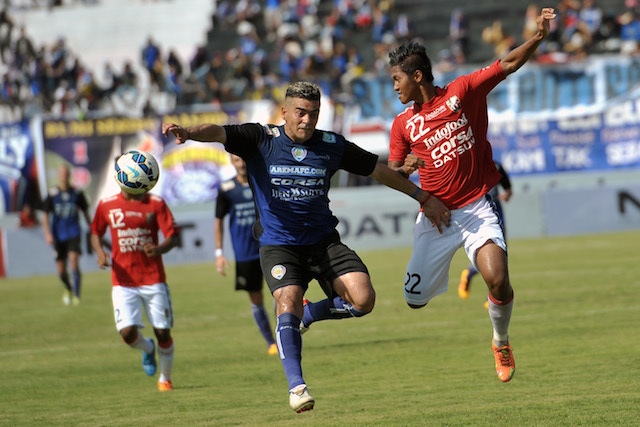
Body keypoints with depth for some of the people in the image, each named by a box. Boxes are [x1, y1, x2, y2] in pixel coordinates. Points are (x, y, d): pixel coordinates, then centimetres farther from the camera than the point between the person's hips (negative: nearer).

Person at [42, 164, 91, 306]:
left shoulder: (77, 193, 2)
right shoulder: (52, 194, 1)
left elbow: (85, 212, 14)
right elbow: (45, 215, 4)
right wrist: (47, 233, -6)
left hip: (74, 234, -1)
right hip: (58, 236, 1)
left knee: (74, 260, -21)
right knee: (61, 269, 5)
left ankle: (76, 295, -19)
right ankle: (68, 289, 36)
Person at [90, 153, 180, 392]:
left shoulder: (155, 203, -2)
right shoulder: (107, 205, 4)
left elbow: (173, 236, -7)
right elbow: (96, 233, 19)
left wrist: (159, 249, -29)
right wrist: (100, 252, -3)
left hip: (153, 279, -1)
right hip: (123, 281, 1)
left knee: (163, 332, 0)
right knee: (128, 333, -14)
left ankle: (165, 378, 24)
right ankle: (147, 348, 23)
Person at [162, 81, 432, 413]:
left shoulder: (332, 146, 2)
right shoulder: (261, 139, -6)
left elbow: (378, 170, 14)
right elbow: (220, 133, -23)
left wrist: (423, 196, 19)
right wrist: (189, 132, -45)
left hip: (323, 240, 3)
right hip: (278, 244, -3)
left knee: (363, 299, -15)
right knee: (288, 300, -27)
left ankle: (311, 314, 15)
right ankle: (296, 385, -22)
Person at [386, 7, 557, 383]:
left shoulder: (462, 92, -1)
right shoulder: (403, 125, 6)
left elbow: (508, 65, -4)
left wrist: (539, 37, -19)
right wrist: (404, 168, -11)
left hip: (476, 208, -3)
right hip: (437, 213, 3)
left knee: (497, 279, -24)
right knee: (415, 298, 1)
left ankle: (501, 342, 5)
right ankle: (439, 275, 39)